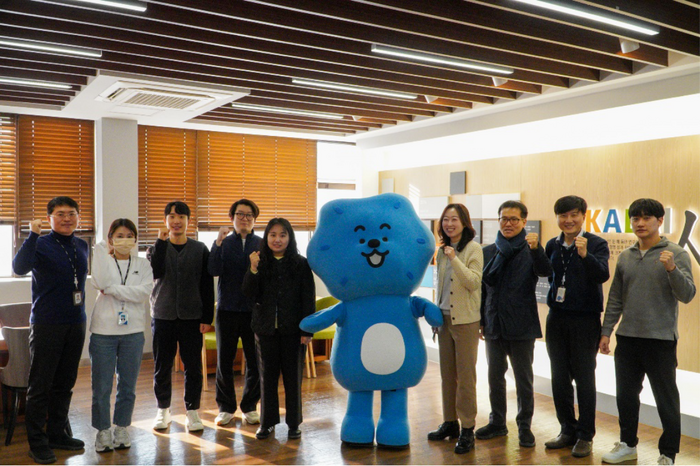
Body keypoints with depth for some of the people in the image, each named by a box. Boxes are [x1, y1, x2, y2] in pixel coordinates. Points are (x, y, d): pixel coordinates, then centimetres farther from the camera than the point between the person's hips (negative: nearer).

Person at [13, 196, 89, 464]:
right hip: (47, 324, -6)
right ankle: (37, 442, 12)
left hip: (75, 323, 6)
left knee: (65, 383, 14)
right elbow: (19, 268, -26)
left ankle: (57, 433, 27)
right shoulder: (41, 244, -8)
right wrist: (33, 235, -33)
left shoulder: (82, 246, 9)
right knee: (40, 385, 2)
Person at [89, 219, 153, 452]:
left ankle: (121, 429, 23)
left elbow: (144, 292, -10)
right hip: (103, 330, -1)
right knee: (102, 386, 3)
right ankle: (103, 431, 18)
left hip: (133, 331, 1)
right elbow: (100, 282, -18)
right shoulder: (103, 260, 4)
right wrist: (102, 249, -12)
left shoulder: (142, 264, 7)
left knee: (128, 385, 9)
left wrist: (112, 289, -13)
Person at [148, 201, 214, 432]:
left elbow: (207, 285, 2)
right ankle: (163, 410, 24)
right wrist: (161, 241, -18)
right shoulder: (158, 247, 6)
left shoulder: (200, 250, 3)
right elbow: (156, 272, -16)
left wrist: (207, 317, -2)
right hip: (163, 317, 1)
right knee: (162, 367, 8)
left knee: (193, 367, 2)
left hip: (191, 317, -1)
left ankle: (192, 411, 16)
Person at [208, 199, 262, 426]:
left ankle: (250, 407, 20)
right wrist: (218, 243, -16)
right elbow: (214, 271, -9)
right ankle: (226, 407, 21)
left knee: (255, 362, 4)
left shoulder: (262, 245, 4)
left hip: (254, 310, 0)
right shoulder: (223, 243, 6)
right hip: (227, 309, 1)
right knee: (224, 361, 6)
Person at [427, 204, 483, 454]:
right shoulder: (442, 250, 11)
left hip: (466, 320, -6)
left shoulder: (473, 249, -8)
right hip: (444, 318, 6)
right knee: (447, 374, 12)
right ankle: (450, 422, 23)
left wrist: (454, 259, -25)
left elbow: (474, 282, -18)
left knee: (465, 375, -2)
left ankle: (467, 429, 6)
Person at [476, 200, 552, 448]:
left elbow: (545, 271, -22)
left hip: (522, 326, -4)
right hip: (494, 324, 4)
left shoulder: (531, 250, -3)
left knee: (524, 379, 6)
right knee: (495, 376, 13)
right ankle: (497, 422, 27)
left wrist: (536, 249, -40)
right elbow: (483, 286, 11)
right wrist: (480, 321, 9)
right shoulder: (489, 251, 8)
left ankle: (524, 426, 19)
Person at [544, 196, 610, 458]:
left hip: (585, 319, -5)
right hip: (557, 318, 5)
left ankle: (585, 436, 17)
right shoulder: (553, 245, 7)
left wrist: (585, 255, -37)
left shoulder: (596, 244, -8)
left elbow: (603, 275, -24)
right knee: (559, 378, 12)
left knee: (584, 378, 3)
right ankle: (568, 430, 27)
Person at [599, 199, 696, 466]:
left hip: (660, 339, -5)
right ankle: (628, 444, 31)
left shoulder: (676, 254, -5)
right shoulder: (625, 257, 9)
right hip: (627, 338, 5)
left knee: (666, 400, 5)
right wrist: (606, 332, 11)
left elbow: (687, 295, -14)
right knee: (626, 395, 14)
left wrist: (672, 269, -30)